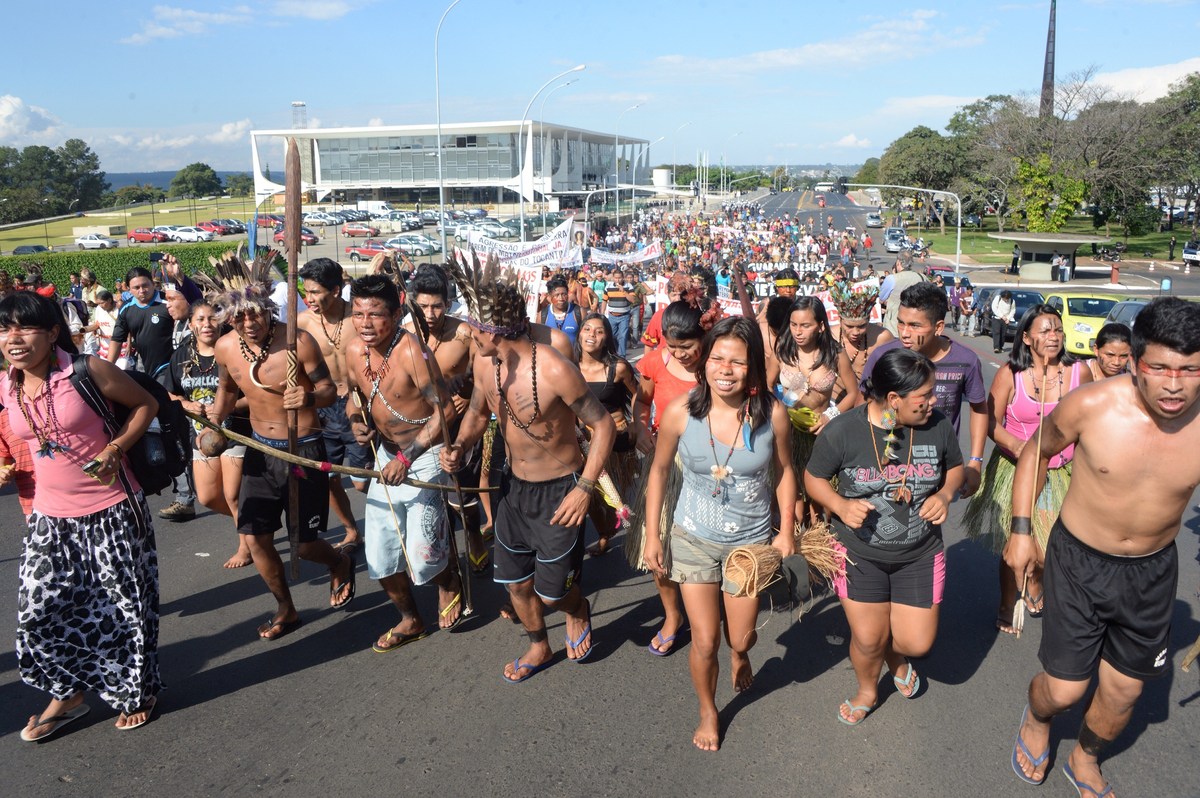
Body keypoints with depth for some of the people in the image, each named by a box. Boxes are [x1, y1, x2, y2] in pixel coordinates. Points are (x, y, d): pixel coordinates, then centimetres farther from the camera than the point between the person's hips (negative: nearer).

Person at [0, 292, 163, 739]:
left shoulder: (87, 371, -14)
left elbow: (145, 404, -4)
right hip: (50, 518, 4)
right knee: (38, 608, 4)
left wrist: (115, 448, -15)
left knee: (125, 605, 7)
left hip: (112, 512, -4)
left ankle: (137, 693, 29)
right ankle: (66, 694, 29)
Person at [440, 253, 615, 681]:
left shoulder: (554, 370, -28)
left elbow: (603, 426, -19)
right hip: (514, 485, 6)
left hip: (558, 491, -6)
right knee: (514, 580, 18)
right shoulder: (484, 361, -8)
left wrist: (584, 489, -24)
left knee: (552, 591, 5)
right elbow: (477, 411, 10)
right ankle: (539, 647, 46)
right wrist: (460, 446, -10)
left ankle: (578, 612, 42)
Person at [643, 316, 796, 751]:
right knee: (704, 642, 4)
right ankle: (708, 712, 36)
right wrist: (652, 535, -2)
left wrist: (787, 530, 1)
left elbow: (783, 470, 0)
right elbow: (659, 471, -4)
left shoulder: (772, 414, -18)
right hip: (693, 539, 0)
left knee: (740, 637, 14)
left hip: (751, 540, 1)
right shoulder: (680, 412, -19)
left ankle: (739, 654, 55)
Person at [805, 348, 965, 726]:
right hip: (861, 553, -2)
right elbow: (813, 477, -5)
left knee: (918, 643, 5)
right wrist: (841, 505, -23)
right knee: (868, 640, 5)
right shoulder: (842, 431, -20)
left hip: (920, 554, 2)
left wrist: (945, 494, -12)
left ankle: (896, 657, 45)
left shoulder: (938, 426, -11)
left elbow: (955, 467, 9)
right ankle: (867, 691, 41)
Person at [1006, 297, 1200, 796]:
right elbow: (1037, 451, -2)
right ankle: (1036, 720, 41)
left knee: (1124, 691, 17)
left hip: (1152, 571, 3)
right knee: (1064, 689, 2)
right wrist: (1020, 529, -2)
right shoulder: (1091, 405, -22)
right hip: (1079, 562, -2)